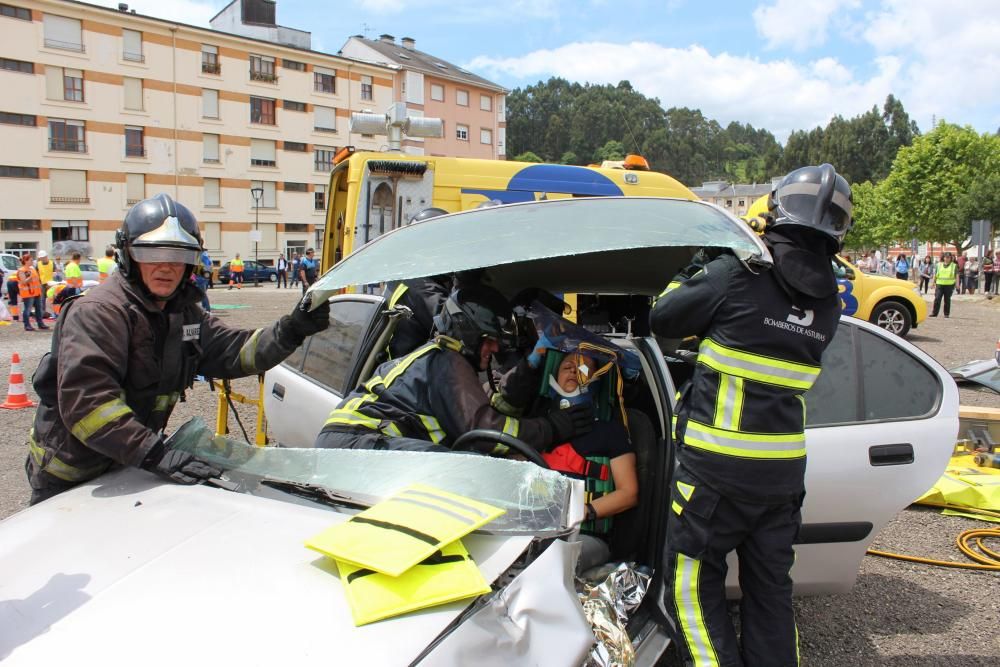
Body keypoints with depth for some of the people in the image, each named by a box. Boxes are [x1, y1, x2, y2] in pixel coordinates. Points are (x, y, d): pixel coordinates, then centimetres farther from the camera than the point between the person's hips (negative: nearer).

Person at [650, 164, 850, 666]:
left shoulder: (740, 272, -14)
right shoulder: (828, 300, 4)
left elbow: (663, 320, -5)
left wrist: (694, 275, 14)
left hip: (718, 468, -6)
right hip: (784, 469, 6)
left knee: (691, 582, 8)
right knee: (770, 587, 19)